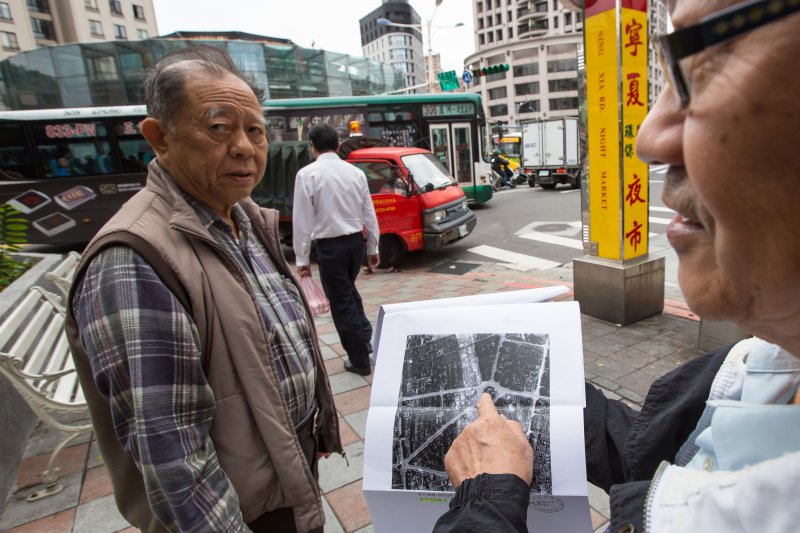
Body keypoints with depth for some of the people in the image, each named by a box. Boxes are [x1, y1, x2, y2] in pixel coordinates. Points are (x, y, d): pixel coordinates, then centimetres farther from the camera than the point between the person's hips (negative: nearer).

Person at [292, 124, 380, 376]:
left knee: (341, 301, 7)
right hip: (355, 241, 5)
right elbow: (369, 214, 6)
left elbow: (302, 219, -12)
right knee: (348, 291, 28)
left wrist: (302, 258, -5)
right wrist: (373, 248, 15)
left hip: (330, 245, -5)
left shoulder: (307, 174, -11)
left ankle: (360, 360, 17)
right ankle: (365, 338, 25)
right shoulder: (355, 172, 3)